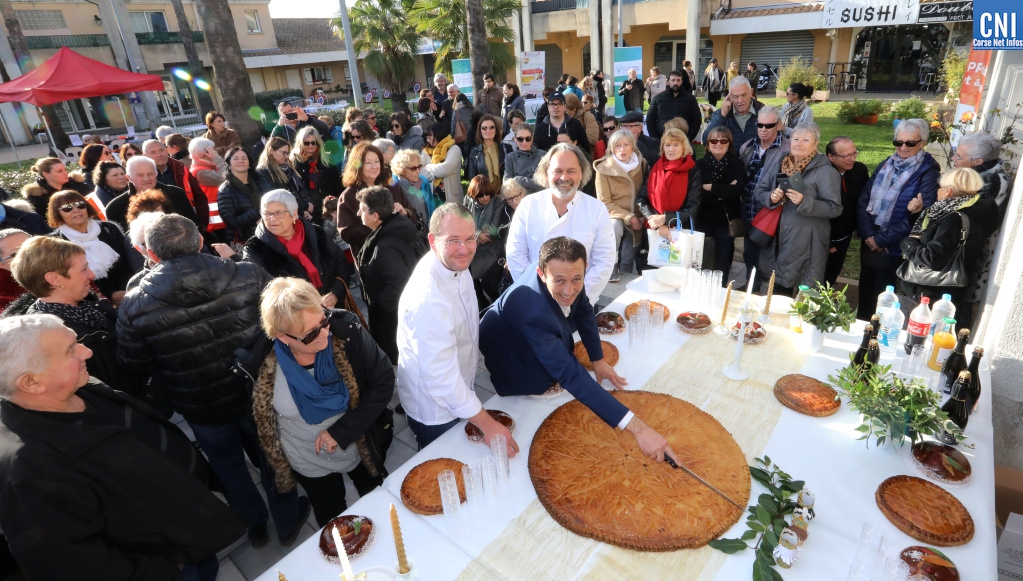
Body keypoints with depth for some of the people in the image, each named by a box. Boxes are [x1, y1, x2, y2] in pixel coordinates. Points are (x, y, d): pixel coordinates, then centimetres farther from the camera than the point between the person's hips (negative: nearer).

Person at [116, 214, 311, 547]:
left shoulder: (134, 305, -20)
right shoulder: (249, 276, -22)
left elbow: (136, 365, -8)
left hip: (200, 409, 1)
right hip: (257, 395, 0)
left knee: (228, 467, 27)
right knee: (272, 458, 23)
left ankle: (254, 524, 49)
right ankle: (288, 523, 45)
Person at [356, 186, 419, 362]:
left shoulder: (385, 247, -33)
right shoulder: (395, 227, -2)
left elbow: (399, 284, -35)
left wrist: (379, 304, -19)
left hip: (390, 315, -9)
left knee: (391, 359, 12)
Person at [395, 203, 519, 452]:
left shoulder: (454, 264, -9)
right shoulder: (428, 300, -37)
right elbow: (441, 376, -34)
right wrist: (488, 425, -28)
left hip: (458, 393, 8)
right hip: (435, 411, -7)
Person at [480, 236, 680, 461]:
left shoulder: (569, 272, -27)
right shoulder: (532, 311, -47)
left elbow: (583, 311, -6)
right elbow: (571, 375, -49)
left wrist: (598, 359, -4)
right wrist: (637, 427, -51)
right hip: (507, 348, -6)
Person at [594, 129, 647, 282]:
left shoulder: (642, 164, 1)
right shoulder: (604, 168, -10)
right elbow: (605, 203, -11)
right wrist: (628, 217, -19)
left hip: (635, 217, 3)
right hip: (613, 215, -3)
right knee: (616, 226, -35)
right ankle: (611, 267, -21)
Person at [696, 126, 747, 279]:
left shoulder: (737, 164, 2)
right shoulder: (700, 164, 1)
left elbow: (738, 190, -15)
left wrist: (710, 187, -12)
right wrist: (724, 192, -14)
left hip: (727, 220, 0)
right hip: (703, 220, 0)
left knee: (722, 263, 9)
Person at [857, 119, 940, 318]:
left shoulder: (928, 172, -9)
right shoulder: (885, 165, 7)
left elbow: (919, 216, -15)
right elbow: (863, 200, 1)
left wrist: (882, 239, -14)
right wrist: (868, 234, -12)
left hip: (894, 248, -4)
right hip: (868, 242, 5)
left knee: (881, 297, 8)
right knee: (864, 290, 16)